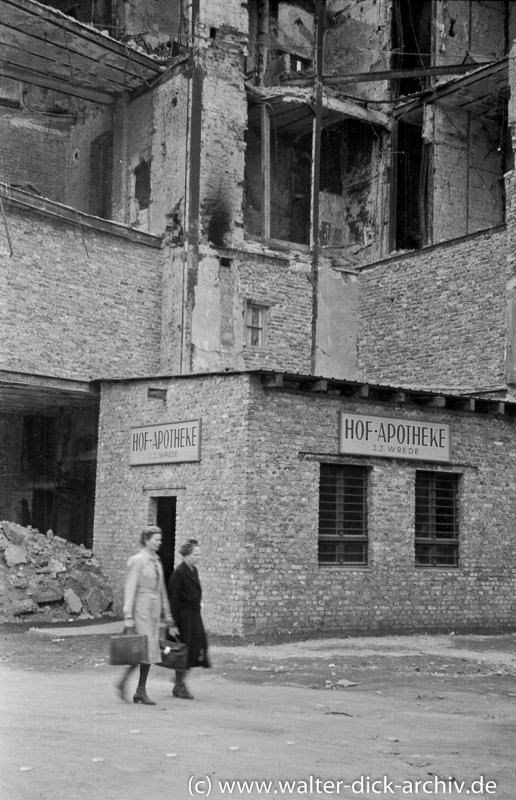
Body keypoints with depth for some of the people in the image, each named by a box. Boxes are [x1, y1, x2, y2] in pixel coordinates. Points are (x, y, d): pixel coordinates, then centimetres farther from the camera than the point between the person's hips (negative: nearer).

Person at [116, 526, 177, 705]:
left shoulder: (157, 562, 14)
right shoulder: (137, 561, -9)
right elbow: (130, 590, -12)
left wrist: (167, 617, 17)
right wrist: (128, 618, -17)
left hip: (154, 611, 7)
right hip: (141, 609, -7)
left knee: (149, 651, 6)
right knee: (145, 649, -11)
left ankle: (140, 691, 12)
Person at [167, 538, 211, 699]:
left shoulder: (194, 570, 11)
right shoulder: (179, 573, -15)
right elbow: (173, 599, -16)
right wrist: (174, 624, -17)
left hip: (194, 616, 8)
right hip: (184, 617, -8)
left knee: (196, 649, 7)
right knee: (184, 651, -1)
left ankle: (180, 681, 24)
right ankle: (179, 687, 12)